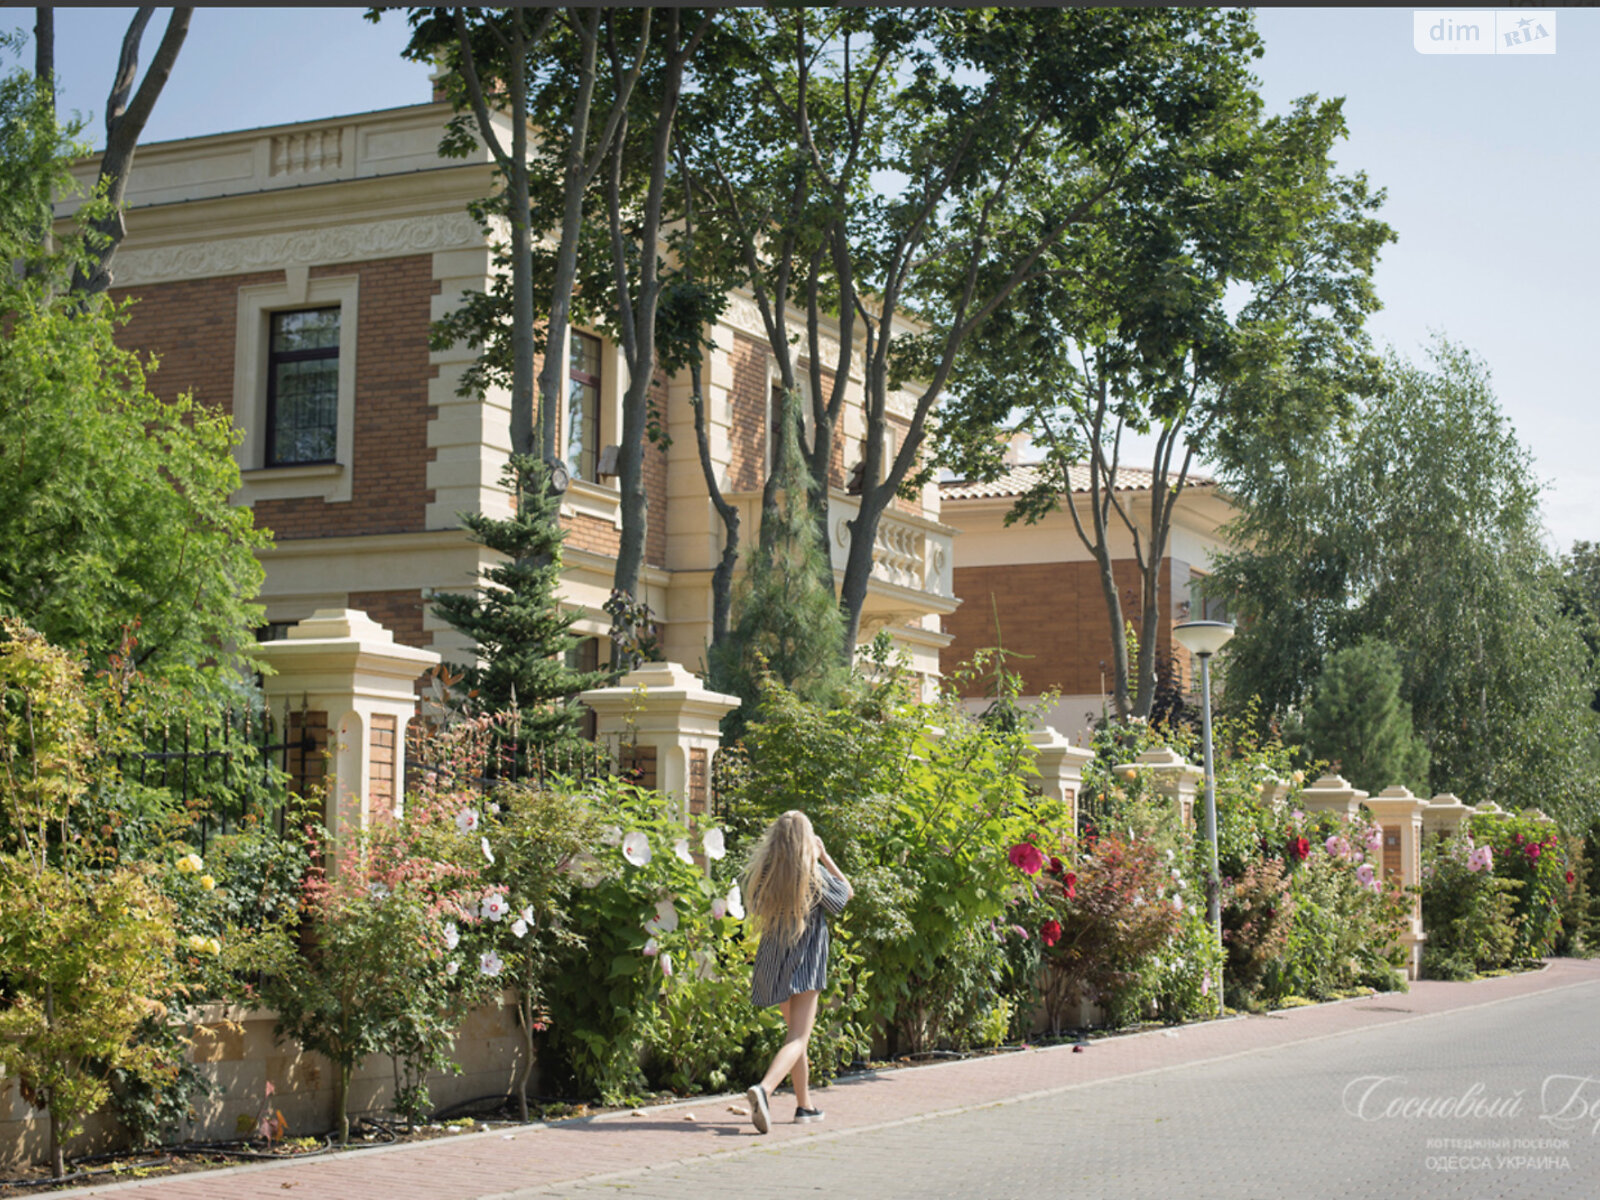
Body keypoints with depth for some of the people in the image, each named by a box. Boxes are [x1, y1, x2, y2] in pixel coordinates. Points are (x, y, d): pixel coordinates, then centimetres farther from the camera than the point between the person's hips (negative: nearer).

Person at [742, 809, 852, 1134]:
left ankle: (804, 1105, 28)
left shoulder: (762, 875, -2)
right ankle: (764, 1089, -32)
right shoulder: (814, 875, -12)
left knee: (796, 1033, 21)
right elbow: (847, 892, 4)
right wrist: (824, 856, 8)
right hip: (805, 964, -6)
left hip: (773, 961, 6)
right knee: (798, 1039, -7)